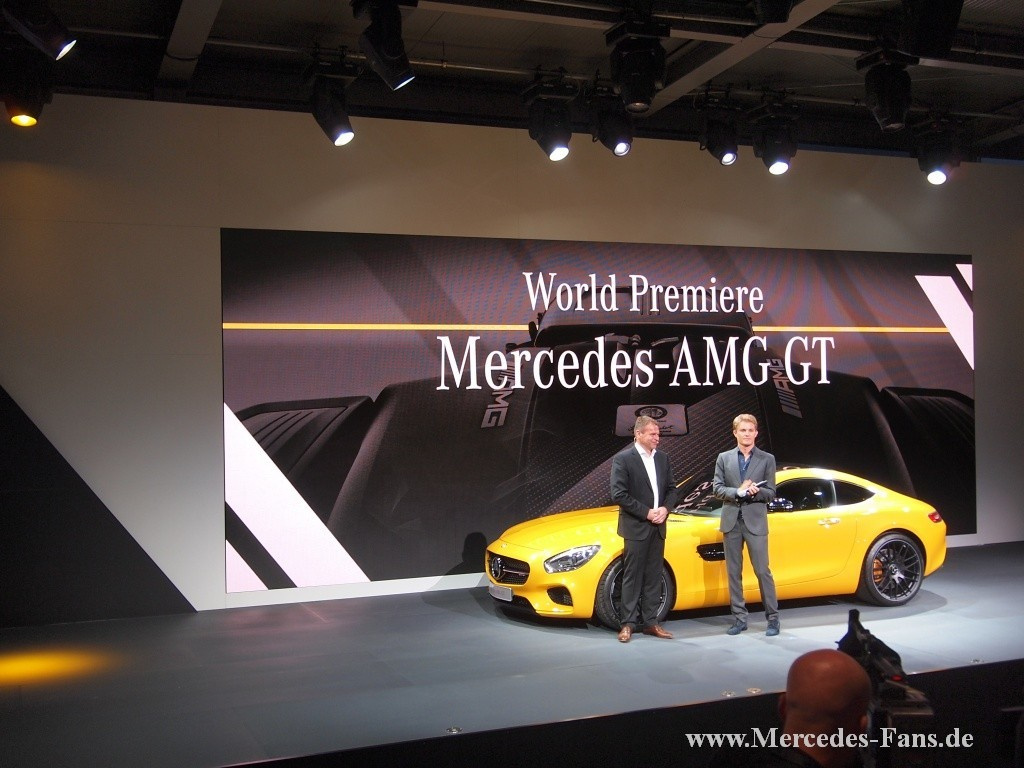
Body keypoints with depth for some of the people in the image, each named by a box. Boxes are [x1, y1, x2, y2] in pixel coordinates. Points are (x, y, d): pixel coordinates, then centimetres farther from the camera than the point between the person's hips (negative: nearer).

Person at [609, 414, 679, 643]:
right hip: (636, 528, -6)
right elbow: (618, 494, -14)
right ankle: (628, 624, 8)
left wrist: (665, 508, -5)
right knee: (632, 578, 0)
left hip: (658, 528, 6)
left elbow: (671, 489, 14)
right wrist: (646, 513, -15)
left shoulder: (662, 459, 10)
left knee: (654, 578, 10)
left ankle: (650, 622, 18)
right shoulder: (623, 459, -9)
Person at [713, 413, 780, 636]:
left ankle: (773, 618, 8)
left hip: (755, 522, -2)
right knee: (734, 572, 6)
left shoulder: (767, 459, 5)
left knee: (762, 571, -2)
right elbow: (716, 488, 1)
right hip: (731, 521, 2)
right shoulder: (724, 458, 8)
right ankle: (739, 618, 13)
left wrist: (755, 492, -18)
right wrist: (738, 492, -15)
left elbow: (771, 492, 3)